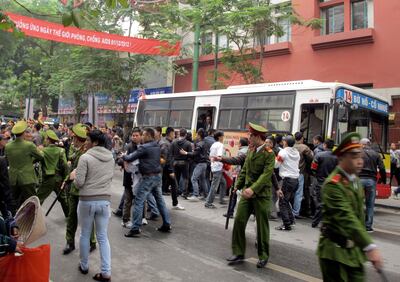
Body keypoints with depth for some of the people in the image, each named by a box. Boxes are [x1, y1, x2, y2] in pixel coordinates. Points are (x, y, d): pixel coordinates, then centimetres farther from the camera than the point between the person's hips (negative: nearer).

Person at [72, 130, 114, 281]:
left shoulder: (85, 157, -13)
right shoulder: (110, 157, 4)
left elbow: (79, 183, -14)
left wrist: (74, 175, 6)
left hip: (87, 201, -4)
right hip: (105, 200, 4)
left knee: (85, 235, 15)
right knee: (103, 237, 10)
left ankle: (84, 266, 32)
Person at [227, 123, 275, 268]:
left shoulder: (269, 153, -12)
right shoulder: (250, 150, 9)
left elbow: (266, 174, -21)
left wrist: (253, 189, -29)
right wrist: (238, 185, 13)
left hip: (261, 194, -6)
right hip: (247, 191, 6)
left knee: (262, 225, 6)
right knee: (239, 220, 1)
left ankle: (263, 256, 23)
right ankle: (238, 253, 14)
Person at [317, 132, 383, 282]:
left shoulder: (356, 180, 8)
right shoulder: (333, 184, -21)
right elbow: (347, 218, -31)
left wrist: (363, 245, 17)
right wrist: (369, 246, -38)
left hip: (355, 249, 8)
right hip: (335, 250, -8)